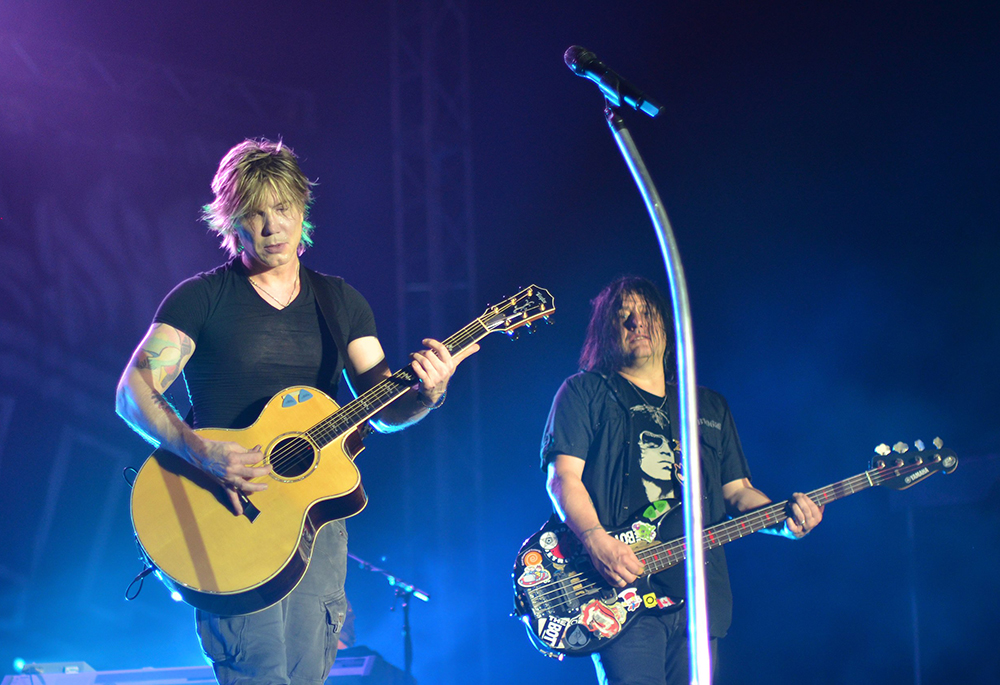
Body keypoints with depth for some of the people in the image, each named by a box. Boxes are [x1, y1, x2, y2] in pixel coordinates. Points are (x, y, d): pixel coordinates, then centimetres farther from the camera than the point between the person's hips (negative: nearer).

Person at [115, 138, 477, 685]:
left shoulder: (340, 302, 14)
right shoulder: (201, 299, 1)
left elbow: (385, 412, 9)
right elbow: (133, 393, -8)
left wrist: (426, 395, -15)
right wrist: (202, 452, -24)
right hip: (233, 516, -4)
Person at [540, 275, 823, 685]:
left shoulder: (711, 408, 24)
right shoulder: (584, 393, 9)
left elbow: (737, 491, 22)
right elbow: (563, 476, -2)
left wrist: (783, 518, 0)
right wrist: (596, 541, -20)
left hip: (699, 600, 5)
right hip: (622, 593, -5)